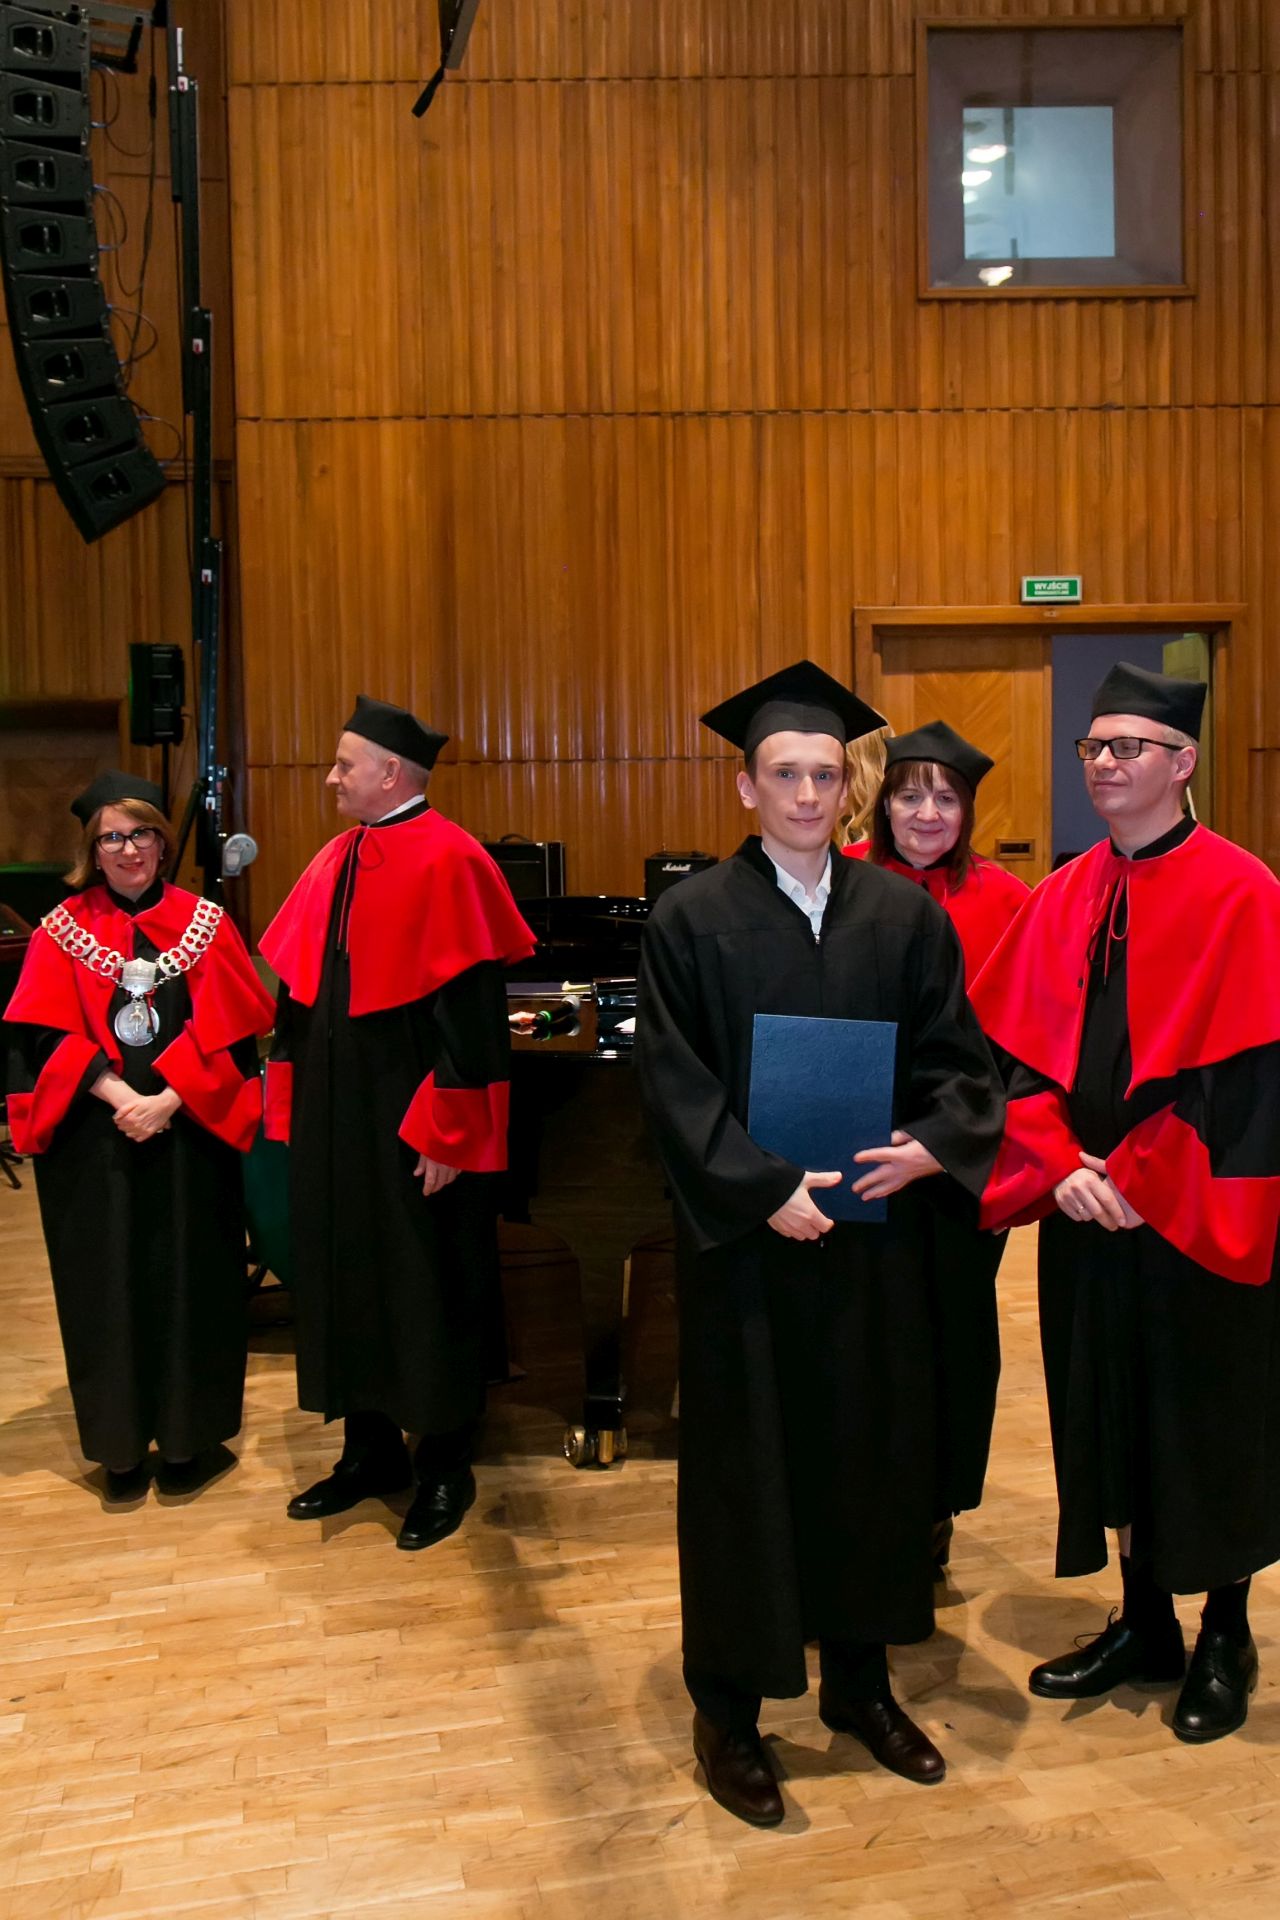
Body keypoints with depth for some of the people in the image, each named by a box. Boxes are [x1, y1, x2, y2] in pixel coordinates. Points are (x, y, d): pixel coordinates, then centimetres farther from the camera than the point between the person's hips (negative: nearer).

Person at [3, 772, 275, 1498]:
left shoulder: (205, 922, 2)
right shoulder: (63, 931, 2)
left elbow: (228, 1029, -4)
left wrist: (167, 1101, -15)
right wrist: (119, 1096, -17)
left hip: (189, 1134, 0)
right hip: (95, 1139, 0)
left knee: (189, 1282, 5)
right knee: (109, 1287, 6)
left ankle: (189, 1437, 18)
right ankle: (121, 1443, 19)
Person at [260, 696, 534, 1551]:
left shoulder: (449, 862, -15)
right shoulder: (336, 862, 9)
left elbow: (472, 1008, -19)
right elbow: (299, 990, 13)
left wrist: (446, 1131, -19)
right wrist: (293, 1107, 9)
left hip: (414, 1125, -8)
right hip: (338, 1119, 8)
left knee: (429, 1290, 5)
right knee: (349, 1278, 15)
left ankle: (445, 1469, 22)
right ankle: (372, 1451, 32)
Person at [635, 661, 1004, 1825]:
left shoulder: (904, 915, 3)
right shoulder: (693, 919, -6)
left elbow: (960, 1057, 4)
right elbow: (677, 1086, -10)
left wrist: (931, 1144, -16)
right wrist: (765, 1190, -19)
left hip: (876, 1236, 4)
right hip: (747, 1236, -3)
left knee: (872, 1449, 14)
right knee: (745, 1461, 7)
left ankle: (860, 1680, 34)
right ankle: (728, 1709, 24)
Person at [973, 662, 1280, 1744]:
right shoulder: (1063, 899, 6)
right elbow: (1016, 1049, 4)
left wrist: (1138, 1182, -17)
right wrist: (1060, 1166, -10)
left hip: (1193, 1219, -5)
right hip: (1084, 1212, 5)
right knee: (1112, 1418, 14)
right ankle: (1144, 1625, 33)